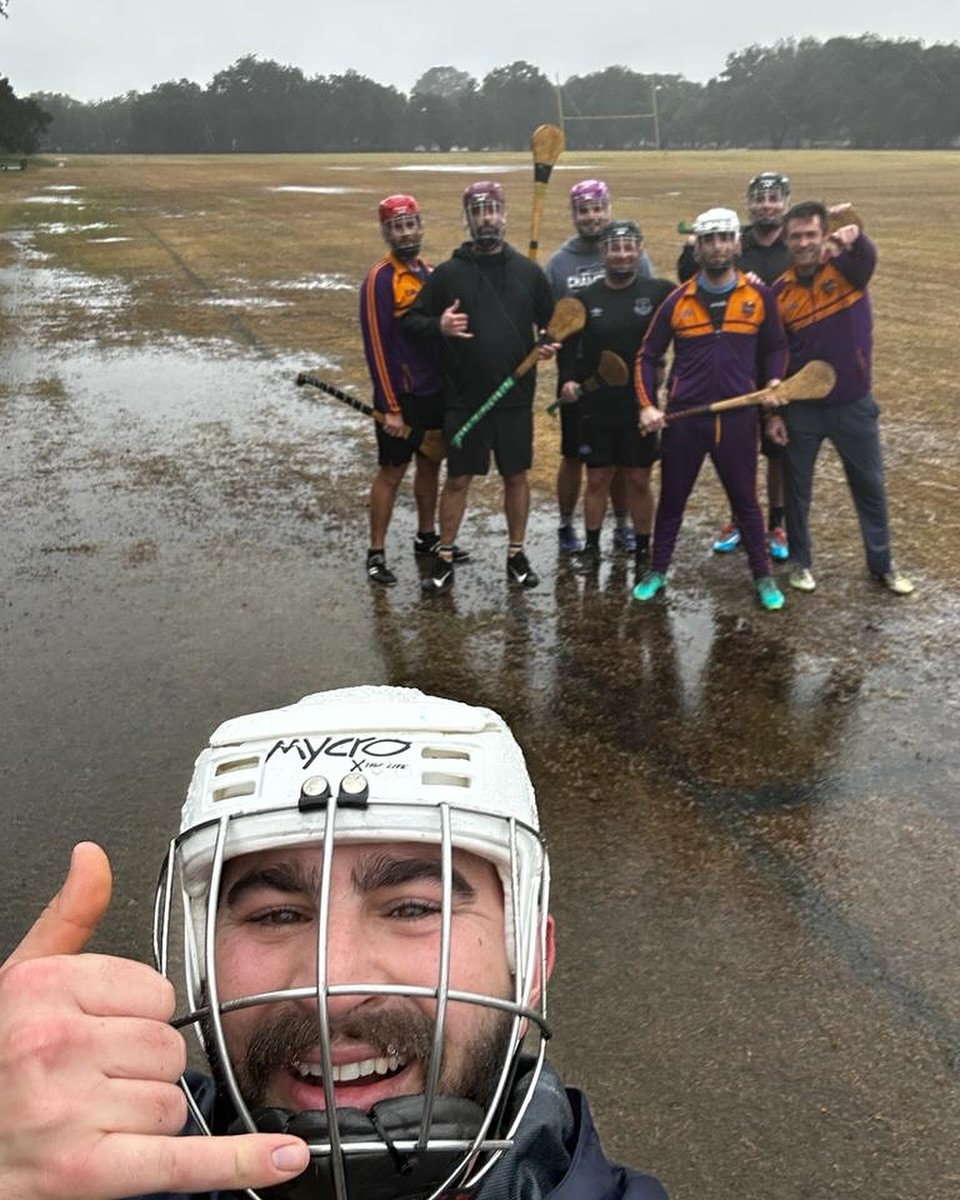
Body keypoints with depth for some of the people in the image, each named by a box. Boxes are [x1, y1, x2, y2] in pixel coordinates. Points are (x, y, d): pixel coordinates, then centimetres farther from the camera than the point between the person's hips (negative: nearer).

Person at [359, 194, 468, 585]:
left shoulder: (428, 272, 10)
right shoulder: (380, 278, -13)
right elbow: (376, 345, -16)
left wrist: (449, 384, 12)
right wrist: (390, 407, -18)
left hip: (436, 391, 7)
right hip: (401, 395, -7)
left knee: (431, 464, 16)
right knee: (392, 472, -1)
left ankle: (427, 538, 32)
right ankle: (376, 553, 9)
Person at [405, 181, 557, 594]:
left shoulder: (528, 272, 5)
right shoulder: (448, 273, -1)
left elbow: (550, 321, 15)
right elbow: (411, 320, 2)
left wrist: (549, 344, -6)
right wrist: (438, 325, -19)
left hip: (516, 398, 2)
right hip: (464, 400, -2)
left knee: (516, 476, 11)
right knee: (458, 479, 4)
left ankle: (516, 554, 26)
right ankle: (444, 557, 16)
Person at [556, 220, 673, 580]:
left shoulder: (659, 292, -1)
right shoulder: (586, 297, 3)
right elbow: (568, 345, 10)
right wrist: (568, 379, -3)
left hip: (641, 405, -1)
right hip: (594, 406, 1)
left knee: (639, 480, 8)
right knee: (597, 479, 10)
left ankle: (643, 550, 22)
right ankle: (591, 547, 24)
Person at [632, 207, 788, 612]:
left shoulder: (758, 296, 1)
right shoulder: (678, 300, 1)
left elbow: (775, 347, 14)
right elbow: (647, 357, 5)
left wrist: (773, 383, -3)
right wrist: (647, 405, -5)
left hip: (738, 418, 0)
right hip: (684, 419, 1)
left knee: (745, 500, 10)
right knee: (672, 499, 11)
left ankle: (763, 578, 23)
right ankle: (657, 572, 26)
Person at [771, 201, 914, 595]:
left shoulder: (847, 268, -10)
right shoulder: (780, 292, -4)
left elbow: (867, 256, -35)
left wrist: (854, 236, -55)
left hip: (854, 404, -1)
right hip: (801, 407, 1)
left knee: (870, 486, 12)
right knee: (797, 487, 11)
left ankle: (882, 565, 28)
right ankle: (800, 561, 30)